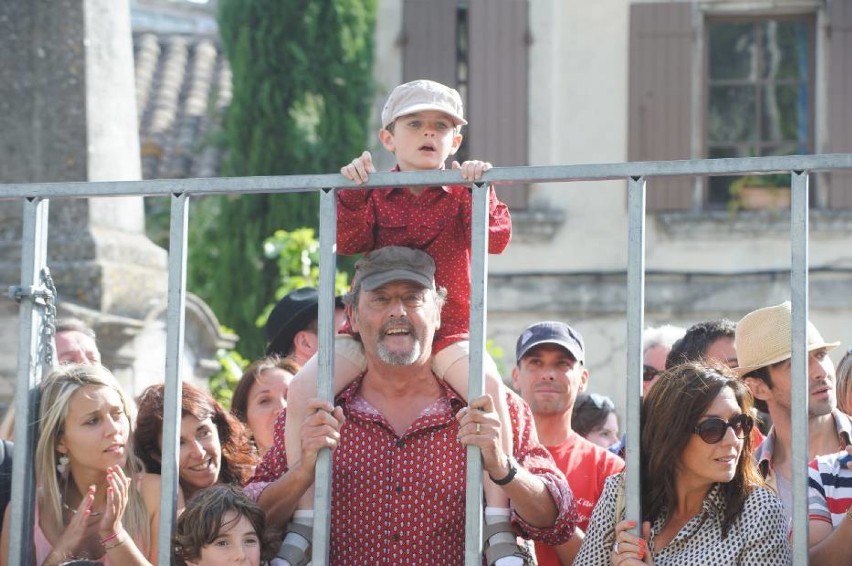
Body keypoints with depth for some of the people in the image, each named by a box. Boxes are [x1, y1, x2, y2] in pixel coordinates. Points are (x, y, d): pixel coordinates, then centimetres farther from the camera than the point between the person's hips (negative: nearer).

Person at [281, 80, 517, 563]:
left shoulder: (461, 193, 5)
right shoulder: (374, 193, 8)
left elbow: (497, 239, -9)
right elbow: (347, 241, -6)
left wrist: (479, 190, -21)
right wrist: (351, 193, -19)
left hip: (446, 329, -1)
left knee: (488, 384, -33)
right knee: (303, 390, -20)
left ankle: (499, 525, -27)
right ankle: (304, 520, -10)